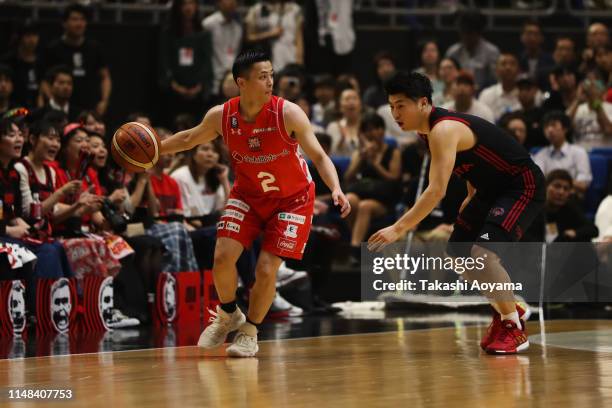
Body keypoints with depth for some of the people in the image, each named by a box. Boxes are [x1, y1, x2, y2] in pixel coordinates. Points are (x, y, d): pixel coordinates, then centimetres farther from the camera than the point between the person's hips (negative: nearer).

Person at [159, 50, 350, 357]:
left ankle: (250, 331, 14)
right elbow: (189, 139, 7)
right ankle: (228, 316, 17)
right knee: (222, 257, -13)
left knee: (266, 270, -11)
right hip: (247, 195, 3)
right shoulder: (221, 116, -15)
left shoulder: (288, 114, -24)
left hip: (292, 199, -3)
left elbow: (319, 156, -21)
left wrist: (336, 189, -37)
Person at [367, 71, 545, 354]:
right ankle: (507, 308, 26)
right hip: (492, 189, 10)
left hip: (523, 186, -10)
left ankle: (515, 329, -12)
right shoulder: (429, 130, 3)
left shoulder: (443, 130, -27)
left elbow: (436, 191, -35)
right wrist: (472, 197, 16)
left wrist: (398, 229, -37)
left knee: (482, 251, -25)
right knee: (456, 253, 9)